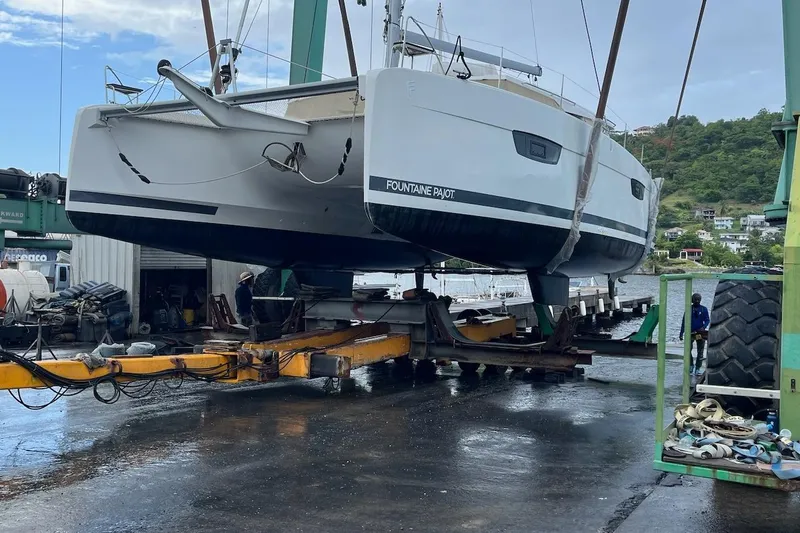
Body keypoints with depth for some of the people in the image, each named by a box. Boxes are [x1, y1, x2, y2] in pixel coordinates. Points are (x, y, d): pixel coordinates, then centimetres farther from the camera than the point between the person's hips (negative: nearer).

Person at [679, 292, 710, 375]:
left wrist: (704, 327, -18)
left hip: (700, 332, 1)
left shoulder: (704, 309, 4)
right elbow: (684, 321, 8)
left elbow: (707, 320, 4)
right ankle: (690, 366, 5)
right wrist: (681, 333, 6)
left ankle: (697, 369, 13)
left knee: (700, 352, 4)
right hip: (690, 333, -1)